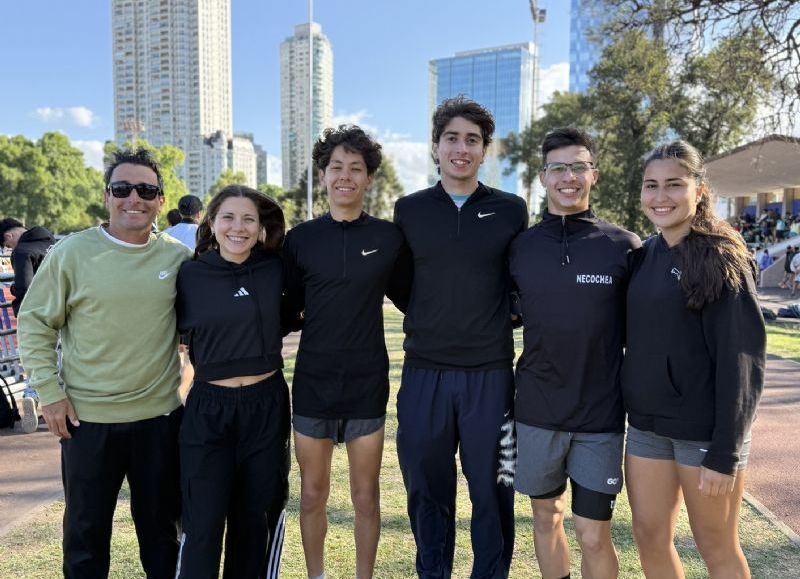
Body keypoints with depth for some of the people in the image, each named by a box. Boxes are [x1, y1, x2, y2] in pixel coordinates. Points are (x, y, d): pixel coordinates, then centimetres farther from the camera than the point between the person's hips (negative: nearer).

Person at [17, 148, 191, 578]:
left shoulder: (178, 257, -1)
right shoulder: (72, 252, -6)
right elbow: (35, 322, -1)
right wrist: (49, 389, -6)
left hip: (160, 414, 2)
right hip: (87, 416, -1)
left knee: (160, 525, 18)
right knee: (86, 530, 15)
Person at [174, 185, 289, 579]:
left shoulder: (275, 270, -2)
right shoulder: (189, 274, -6)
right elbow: (175, 329, 9)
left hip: (267, 404, 2)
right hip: (208, 410, -1)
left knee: (256, 518, 14)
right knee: (203, 525, 1)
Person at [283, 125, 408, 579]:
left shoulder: (389, 237, -3)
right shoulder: (300, 239, -1)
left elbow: (408, 298, 9)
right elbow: (288, 310, 6)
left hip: (367, 385, -1)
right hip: (312, 383, 1)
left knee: (366, 498, 11)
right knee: (313, 494, 14)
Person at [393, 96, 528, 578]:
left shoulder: (512, 210, 2)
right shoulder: (408, 210, 4)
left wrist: (497, 320, 2)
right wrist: (429, 322, 7)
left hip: (491, 373, -1)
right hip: (424, 373, 1)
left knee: (493, 489, 9)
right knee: (427, 489, 12)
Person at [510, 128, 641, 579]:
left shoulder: (625, 246, -5)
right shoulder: (520, 247, 0)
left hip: (602, 416, -2)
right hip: (536, 412, 2)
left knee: (593, 536, 2)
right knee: (547, 516, 17)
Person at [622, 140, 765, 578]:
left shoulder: (721, 257, -11)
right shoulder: (643, 256, 6)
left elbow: (738, 357, -14)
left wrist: (725, 451, -17)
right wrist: (632, 405, 5)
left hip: (704, 430, -5)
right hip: (645, 426, 6)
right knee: (649, 538, 13)